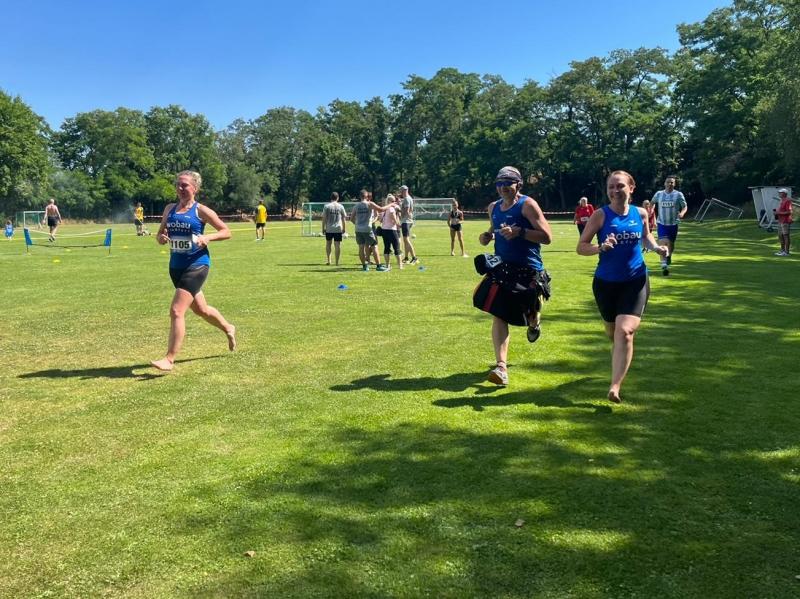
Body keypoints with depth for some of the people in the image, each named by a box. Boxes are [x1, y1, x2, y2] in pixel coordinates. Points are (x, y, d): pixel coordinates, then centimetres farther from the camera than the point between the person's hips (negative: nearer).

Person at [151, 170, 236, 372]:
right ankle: (229, 329, 47)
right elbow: (160, 234, 16)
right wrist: (161, 238, -8)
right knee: (200, 309, 21)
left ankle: (169, 359, -8)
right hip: (176, 266, 7)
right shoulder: (169, 209, 9)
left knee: (176, 311, -15)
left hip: (196, 265, -7)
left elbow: (226, 231, -4)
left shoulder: (201, 210, -7)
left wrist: (207, 238, -21)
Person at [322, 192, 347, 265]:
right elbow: (343, 218, 5)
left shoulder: (326, 206, -1)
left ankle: (328, 260, 13)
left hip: (329, 229, 0)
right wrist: (344, 228, 13)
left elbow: (324, 218, -3)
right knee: (338, 245, 3)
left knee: (328, 244, 16)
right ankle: (337, 262, 2)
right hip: (338, 229, 0)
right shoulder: (341, 206, 2)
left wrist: (323, 228, 3)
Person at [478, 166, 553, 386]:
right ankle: (501, 366, -13)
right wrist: (487, 236, 5)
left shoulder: (527, 205, -8)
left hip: (529, 269, -4)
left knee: (529, 313, 6)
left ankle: (533, 323, 47)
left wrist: (519, 232, -25)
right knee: (498, 314, -10)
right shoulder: (493, 207, 12)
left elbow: (547, 236, -14)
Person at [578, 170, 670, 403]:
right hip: (606, 282, 0)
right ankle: (619, 367, 50)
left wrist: (656, 247, 0)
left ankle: (615, 387, -17)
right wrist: (601, 247, -27)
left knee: (625, 331, -18)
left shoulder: (640, 213, 0)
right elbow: (581, 247, -9)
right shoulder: (601, 215, -8)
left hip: (635, 282, 0)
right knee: (613, 333, 16)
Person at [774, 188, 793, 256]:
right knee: (780, 236, 14)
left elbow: (789, 212, -21)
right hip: (780, 221, 10)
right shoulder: (782, 201, 18)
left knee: (786, 236, -7)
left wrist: (779, 213, -18)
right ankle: (782, 250, 22)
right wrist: (776, 212, 10)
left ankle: (787, 252, -4)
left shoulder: (787, 201, -13)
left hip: (785, 221, -10)